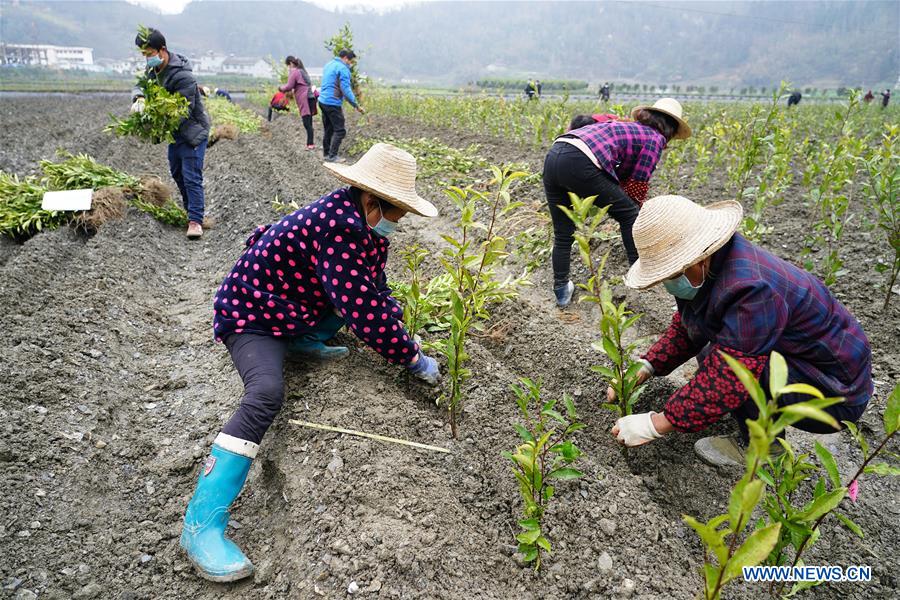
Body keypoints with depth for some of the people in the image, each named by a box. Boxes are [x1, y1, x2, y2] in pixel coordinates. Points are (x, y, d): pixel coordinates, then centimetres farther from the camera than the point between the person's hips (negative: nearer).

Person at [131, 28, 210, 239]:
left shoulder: (182, 76, -26)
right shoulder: (154, 69, 3)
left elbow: (185, 111, -29)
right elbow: (140, 85, 5)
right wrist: (139, 97, -20)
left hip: (192, 130, -10)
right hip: (176, 130, 10)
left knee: (191, 176, -13)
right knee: (177, 172, 20)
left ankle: (195, 220, -11)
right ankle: (190, 209, 36)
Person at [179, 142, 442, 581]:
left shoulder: (364, 223, -2)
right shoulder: (339, 227, -32)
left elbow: (376, 291, 8)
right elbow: (362, 313, -33)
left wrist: (404, 337, -3)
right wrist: (414, 359, -21)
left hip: (295, 306, 9)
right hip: (252, 314, -9)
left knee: (376, 296, 11)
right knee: (267, 394, -32)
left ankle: (305, 341, 16)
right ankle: (202, 524, -25)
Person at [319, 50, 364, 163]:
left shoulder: (329, 65, 16)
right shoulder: (343, 69, -12)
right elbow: (346, 90, -18)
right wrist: (356, 105, -15)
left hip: (322, 101, 9)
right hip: (333, 103, -9)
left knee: (328, 130, 15)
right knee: (340, 130, -4)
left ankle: (326, 154, 20)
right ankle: (332, 156, -5)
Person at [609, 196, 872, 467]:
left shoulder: (752, 291, -35)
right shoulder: (708, 266, -7)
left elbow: (726, 380, -34)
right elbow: (684, 327, 5)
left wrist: (655, 425, -27)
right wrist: (643, 370, -6)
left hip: (835, 395, -9)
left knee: (729, 359, -28)